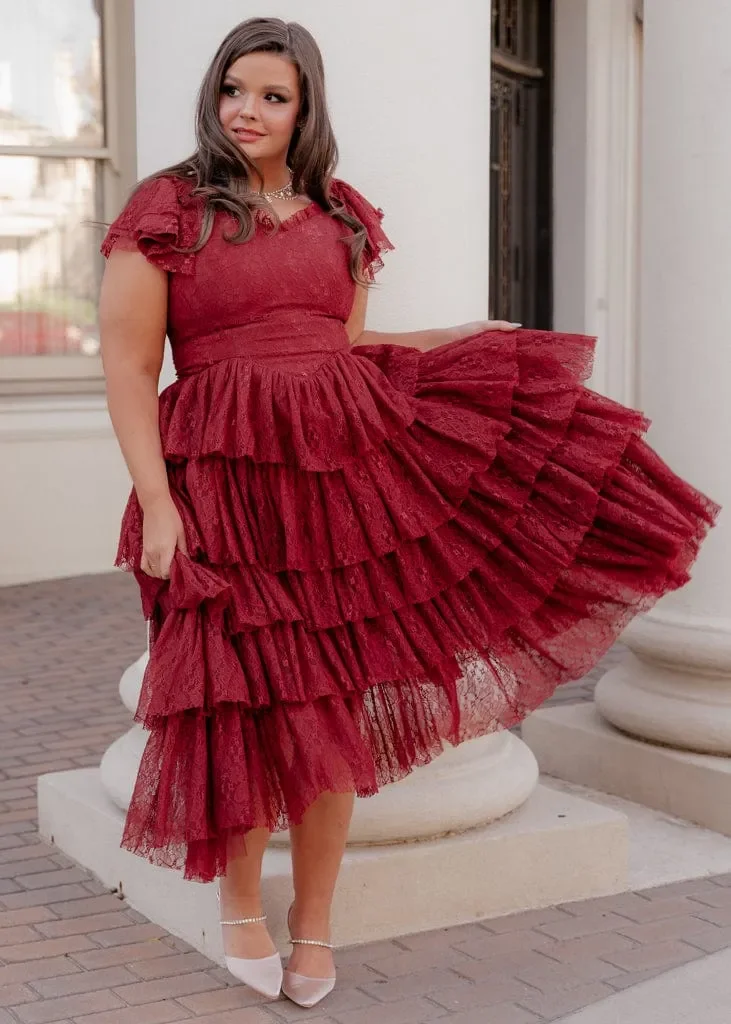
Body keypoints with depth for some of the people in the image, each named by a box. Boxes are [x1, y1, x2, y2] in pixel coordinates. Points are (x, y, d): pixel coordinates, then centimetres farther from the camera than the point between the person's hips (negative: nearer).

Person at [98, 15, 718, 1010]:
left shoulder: (341, 219, 12)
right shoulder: (167, 211, -2)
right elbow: (127, 369, -5)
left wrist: (459, 341, 10)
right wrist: (156, 505, -11)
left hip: (348, 467, 4)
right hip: (226, 484, -3)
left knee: (333, 706, 6)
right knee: (253, 704, 2)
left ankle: (314, 923, 24)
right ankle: (241, 903, 29)